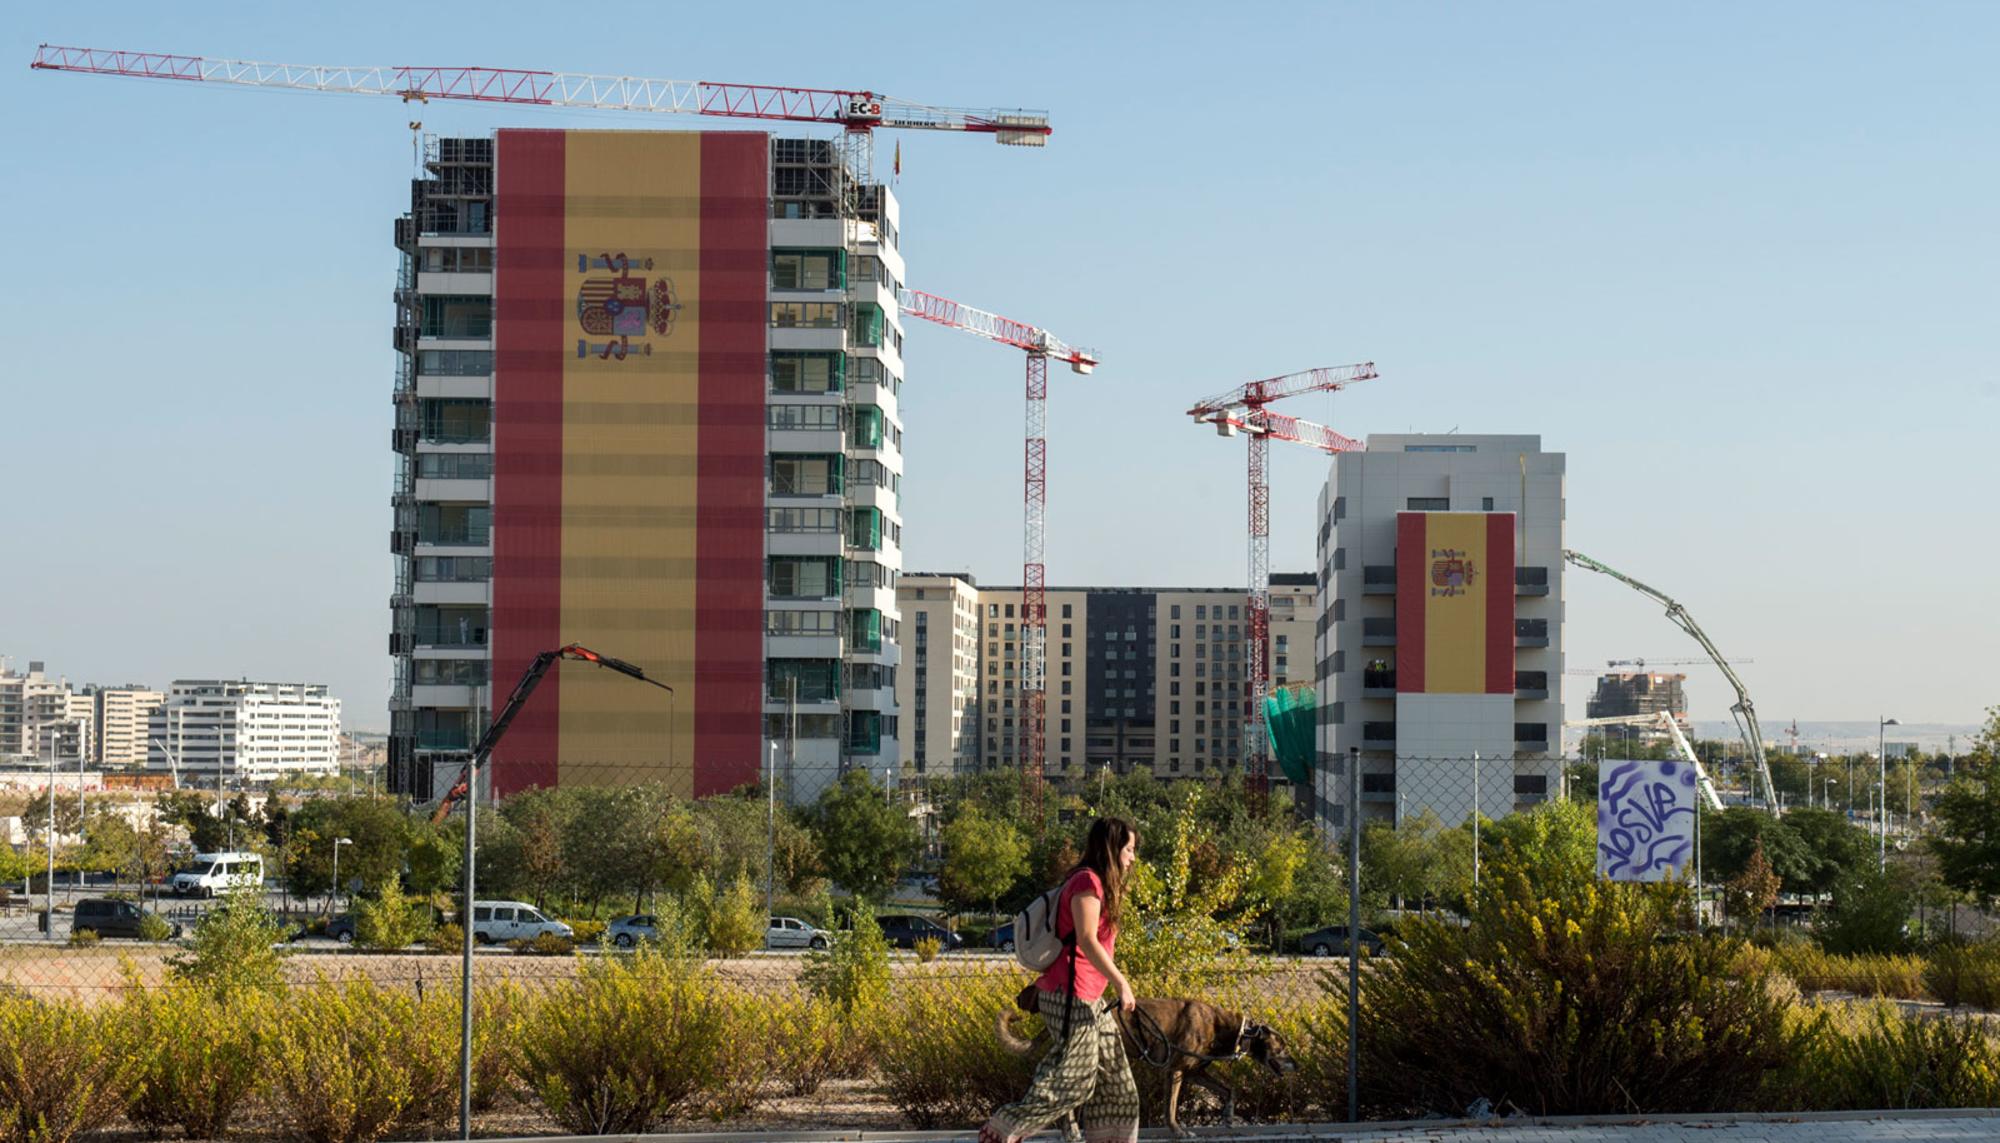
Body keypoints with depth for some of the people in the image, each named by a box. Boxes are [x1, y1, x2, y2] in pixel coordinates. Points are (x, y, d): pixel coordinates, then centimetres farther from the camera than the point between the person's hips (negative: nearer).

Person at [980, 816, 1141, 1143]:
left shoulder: (1101, 884, 19)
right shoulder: (1087, 882, -12)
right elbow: (1087, 941, -20)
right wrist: (1121, 983, -22)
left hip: (1089, 999, 11)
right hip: (1071, 995, -11)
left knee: (1113, 1078, 10)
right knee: (1072, 1079, -10)